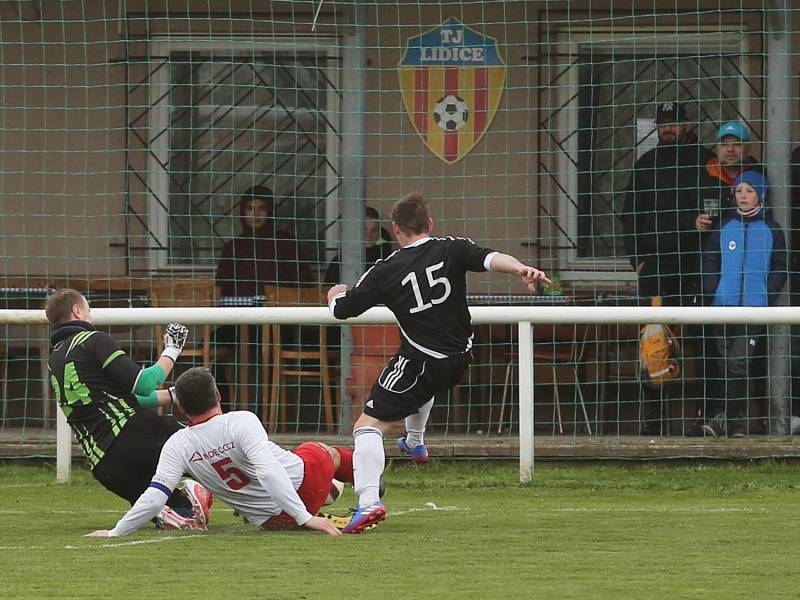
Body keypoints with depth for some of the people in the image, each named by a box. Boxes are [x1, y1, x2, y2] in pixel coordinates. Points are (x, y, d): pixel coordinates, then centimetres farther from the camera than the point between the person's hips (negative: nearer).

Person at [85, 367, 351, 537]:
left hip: (272, 521, 3)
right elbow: (267, 470, -34)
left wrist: (115, 532, -11)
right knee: (323, 451, 33)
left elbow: (154, 498, -19)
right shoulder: (242, 422, -24)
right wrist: (304, 517, -35)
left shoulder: (178, 446, -12)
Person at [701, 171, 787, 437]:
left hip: (755, 307, -4)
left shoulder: (771, 230, 4)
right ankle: (738, 421, 7)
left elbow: (780, 269, 4)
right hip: (724, 307, 4)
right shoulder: (724, 228, 11)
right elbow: (709, 263, 12)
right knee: (726, 364, 2)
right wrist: (712, 293, -2)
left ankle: (728, 419, -13)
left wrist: (767, 298, -8)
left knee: (738, 364, -15)